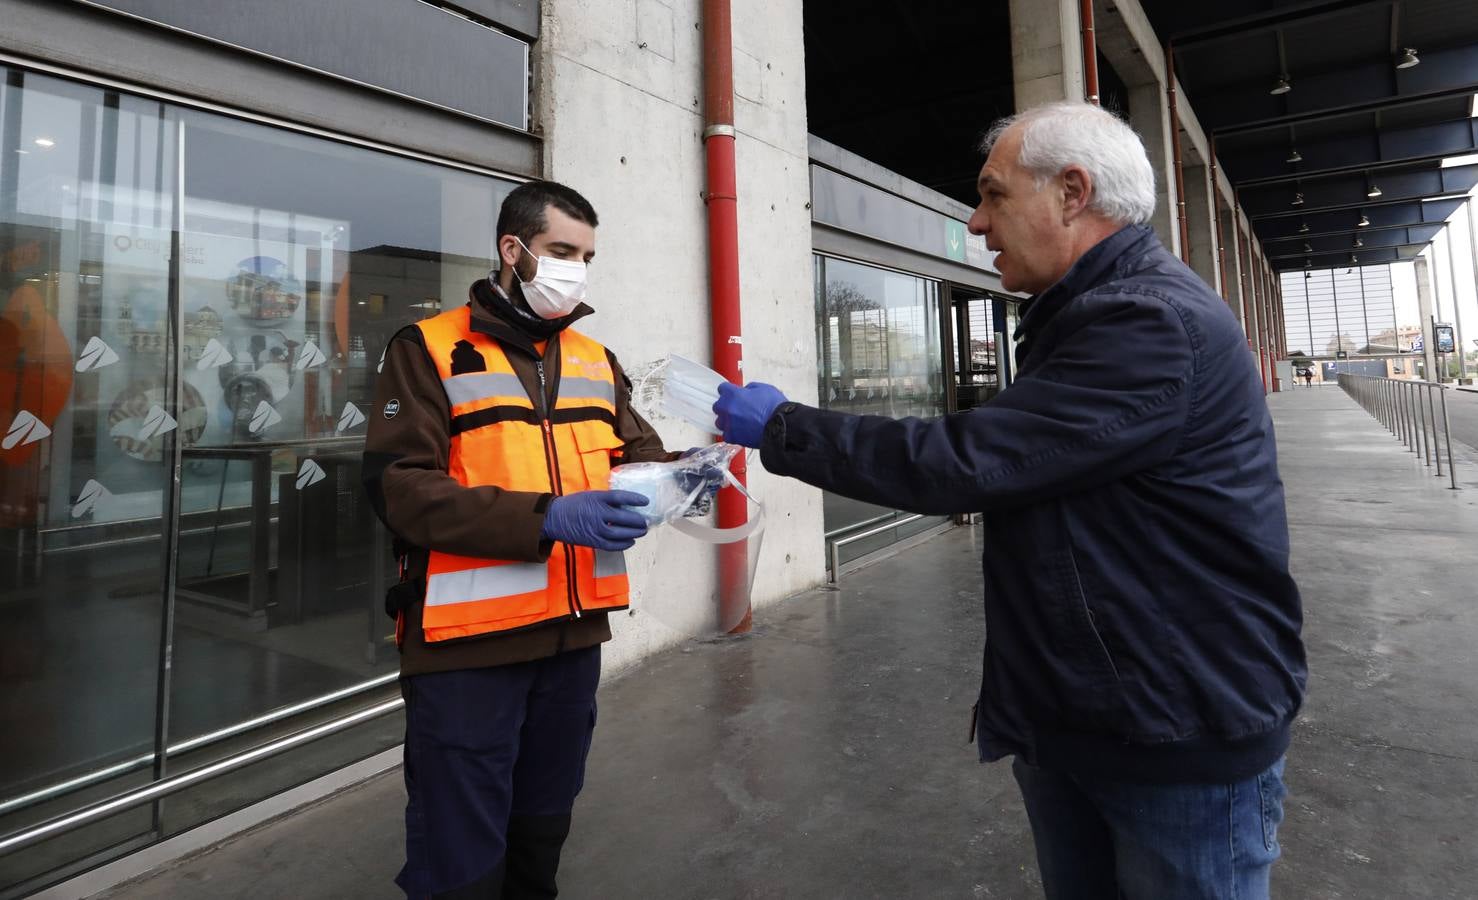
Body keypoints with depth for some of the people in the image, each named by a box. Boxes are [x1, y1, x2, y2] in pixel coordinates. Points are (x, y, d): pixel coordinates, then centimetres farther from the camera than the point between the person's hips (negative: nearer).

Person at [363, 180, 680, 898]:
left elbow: (637, 456, 11)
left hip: (573, 634, 6)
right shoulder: (429, 350, -6)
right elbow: (398, 486, -15)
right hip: (467, 644, -5)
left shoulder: (596, 361, 12)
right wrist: (543, 518, -26)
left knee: (543, 828, 24)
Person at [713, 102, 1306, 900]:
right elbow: (1007, 467, 14)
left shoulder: (1155, 325, -23)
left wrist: (782, 428, -18)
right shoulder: (1087, 315, 11)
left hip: (1181, 741, -9)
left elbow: (965, 460, -29)